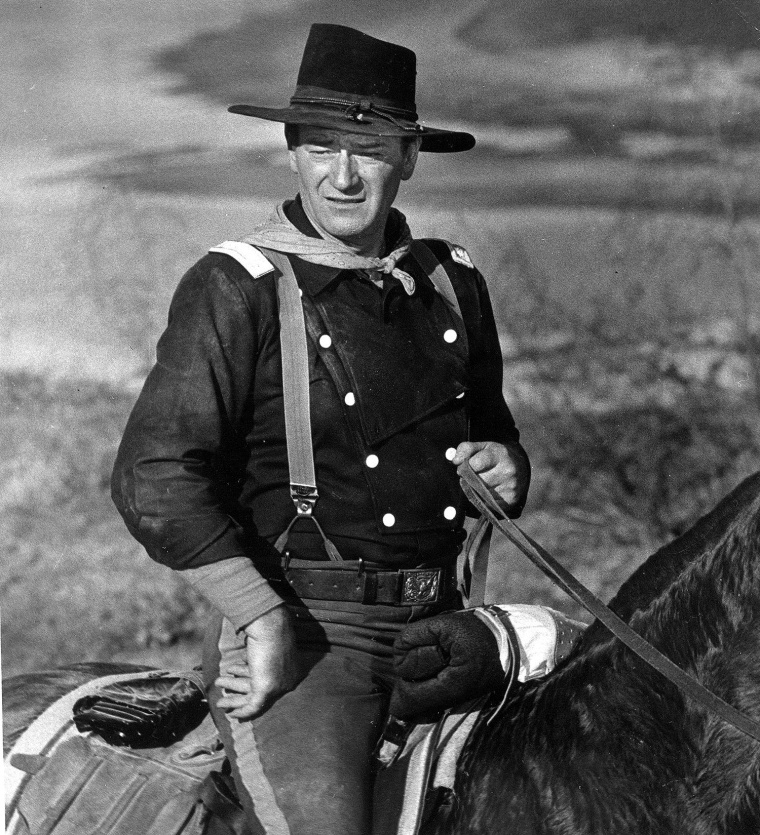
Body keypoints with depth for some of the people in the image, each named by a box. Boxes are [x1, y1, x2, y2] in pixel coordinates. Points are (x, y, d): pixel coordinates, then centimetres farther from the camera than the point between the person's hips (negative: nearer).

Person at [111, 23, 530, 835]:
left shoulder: (452, 285, 11)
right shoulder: (235, 289, -7)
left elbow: (491, 428, 28)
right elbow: (153, 481, -15)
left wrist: (505, 469, 3)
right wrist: (264, 619, -18)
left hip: (437, 621, 6)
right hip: (294, 628, -6)